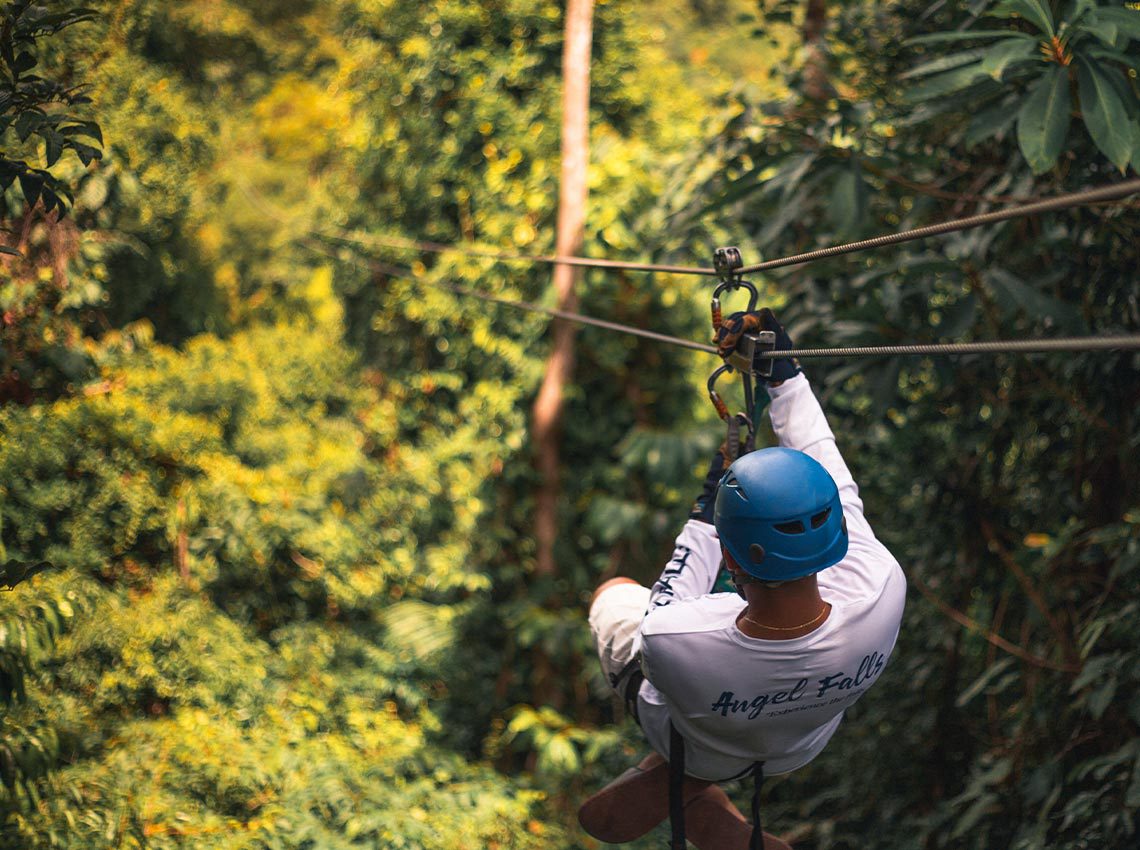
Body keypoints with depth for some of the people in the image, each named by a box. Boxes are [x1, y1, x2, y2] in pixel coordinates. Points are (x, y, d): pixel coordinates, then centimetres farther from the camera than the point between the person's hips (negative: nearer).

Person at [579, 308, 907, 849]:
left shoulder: (670, 645, -48)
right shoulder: (882, 594, -43)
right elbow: (834, 484, -22)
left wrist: (703, 519, -11)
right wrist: (784, 374, -13)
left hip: (697, 748, -2)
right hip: (801, 746, 3)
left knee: (614, 593, 27)